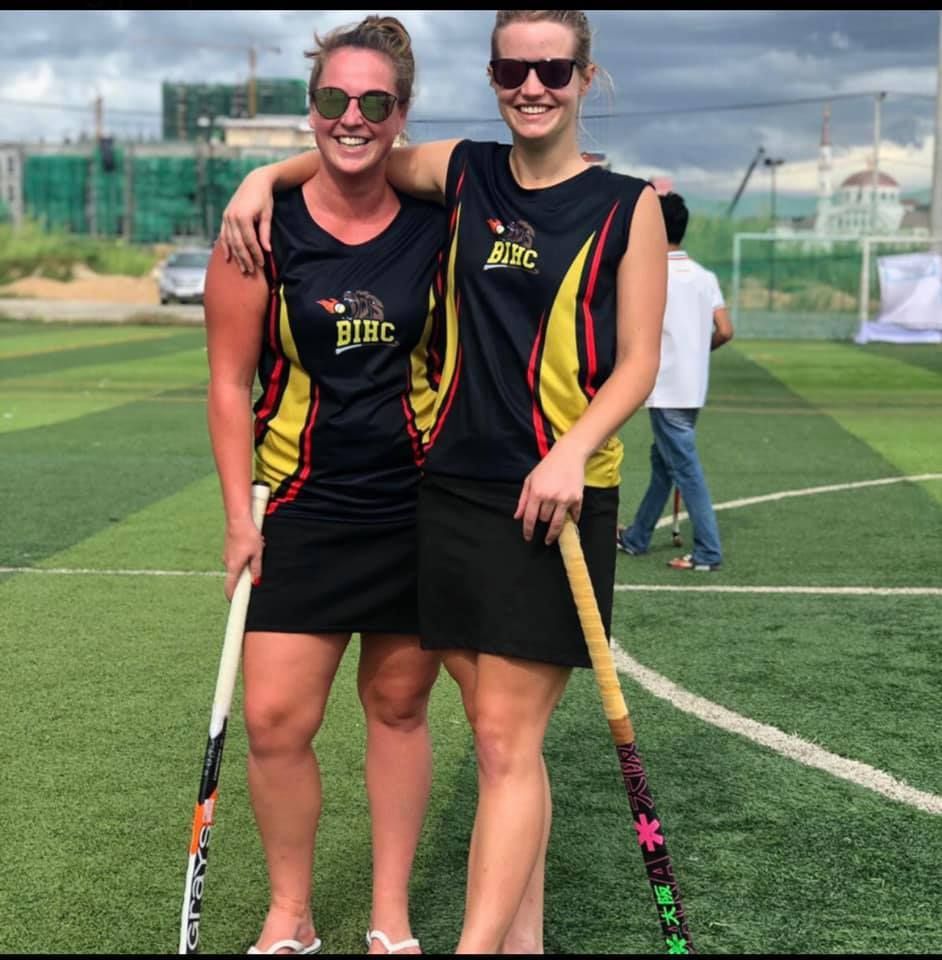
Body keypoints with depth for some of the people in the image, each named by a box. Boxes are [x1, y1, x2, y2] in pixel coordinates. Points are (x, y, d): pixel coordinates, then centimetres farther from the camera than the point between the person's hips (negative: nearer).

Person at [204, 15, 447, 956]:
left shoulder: (437, 226, -3)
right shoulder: (264, 230, -5)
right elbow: (229, 380, -1)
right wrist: (239, 515, -4)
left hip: (419, 511, 1)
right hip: (302, 512, 0)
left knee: (398, 706, 10)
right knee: (276, 719, -3)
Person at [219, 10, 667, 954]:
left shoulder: (628, 206, 0)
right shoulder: (462, 172, 9)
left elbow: (638, 360, -3)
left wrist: (573, 452, -17)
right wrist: (265, 175, 8)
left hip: (555, 500, -3)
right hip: (454, 489, 4)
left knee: (506, 741, -5)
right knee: (503, 737, 10)